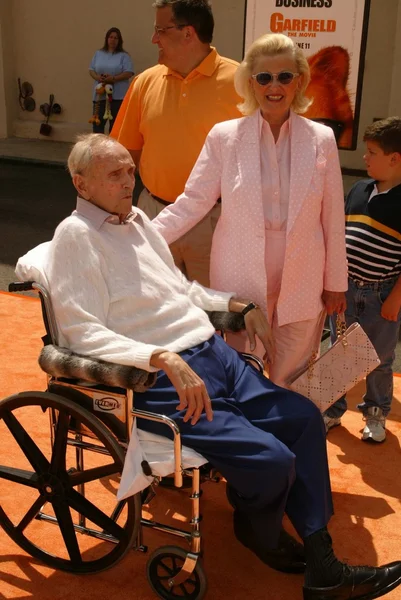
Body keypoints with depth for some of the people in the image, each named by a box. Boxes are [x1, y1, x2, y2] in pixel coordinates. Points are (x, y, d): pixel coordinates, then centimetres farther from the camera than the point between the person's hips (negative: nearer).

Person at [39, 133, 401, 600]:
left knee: (303, 417, 1)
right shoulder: (76, 235, -10)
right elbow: (84, 333, -20)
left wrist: (239, 304, 17)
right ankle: (259, 531, 19)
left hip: (214, 354, 9)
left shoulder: (138, 220, 17)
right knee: (271, 458, -19)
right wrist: (165, 359, -31)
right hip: (160, 381, -9)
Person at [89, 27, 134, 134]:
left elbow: (128, 73, -7)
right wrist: (97, 77, -9)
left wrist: (113, 78, -20)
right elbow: (91, 69, 14)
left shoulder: (124, 56, 2)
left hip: (118, 96, -3)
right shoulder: (98, 54, 15)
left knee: (115, 124, 0)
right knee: (98, 122, 1)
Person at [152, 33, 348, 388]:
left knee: (291, 385, 13)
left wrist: (336, 282, 6)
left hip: (302, 284, 1)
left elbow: (332, 218, 3)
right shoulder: (225, 136, -4)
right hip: (242, 282, -1)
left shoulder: (321, 140, -1)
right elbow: (193, 203, -3)